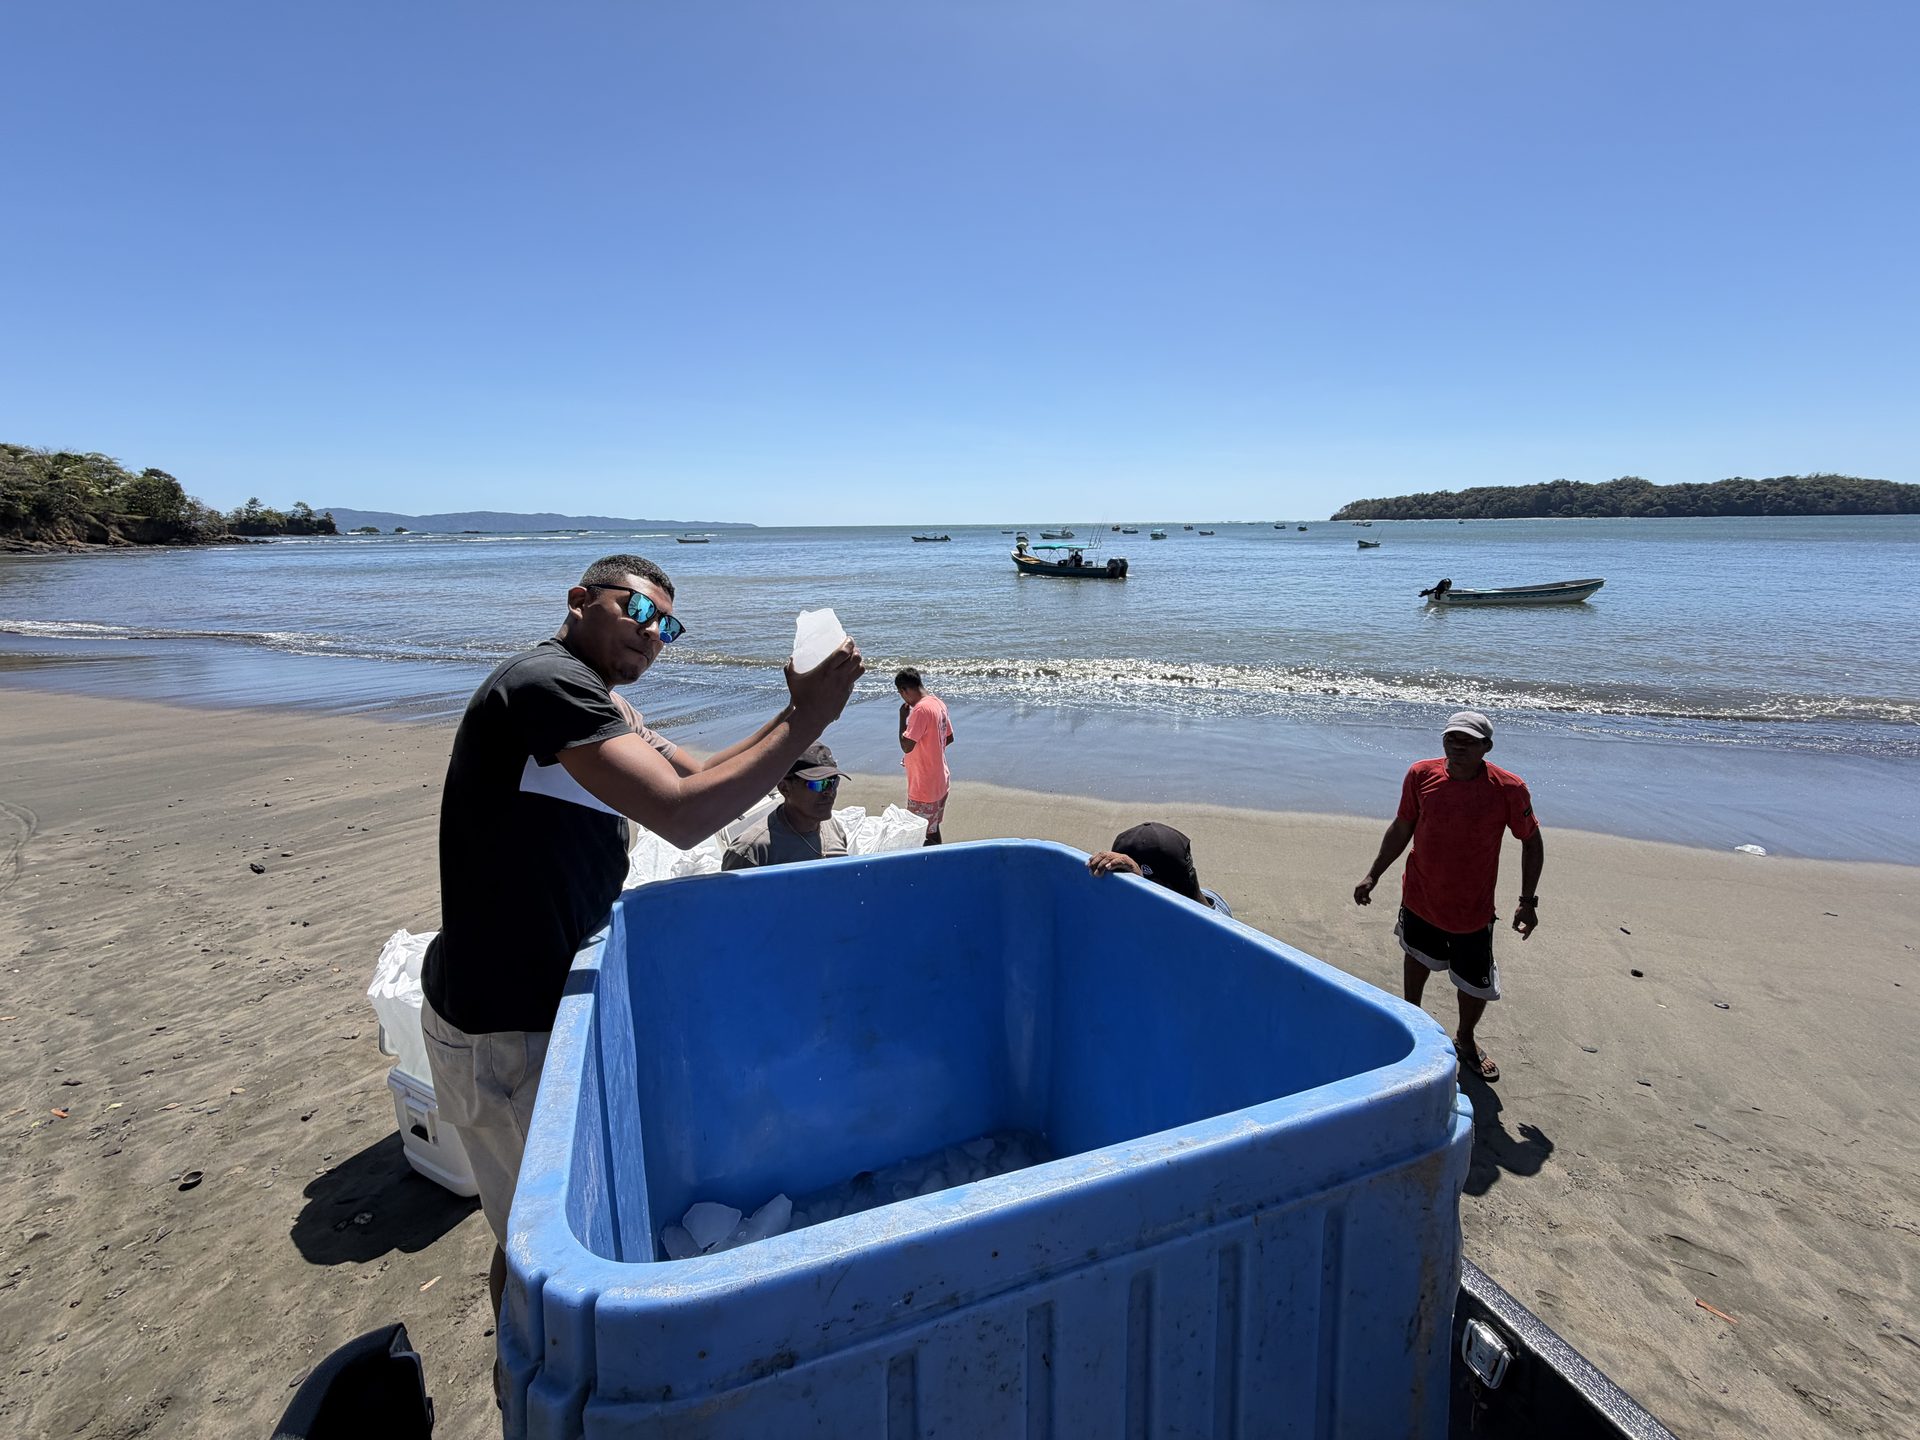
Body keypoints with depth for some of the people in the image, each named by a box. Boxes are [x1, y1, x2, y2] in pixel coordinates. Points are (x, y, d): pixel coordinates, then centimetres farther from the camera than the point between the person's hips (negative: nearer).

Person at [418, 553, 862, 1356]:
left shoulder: (589, 700, 11)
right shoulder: (552, 681, -24)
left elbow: (695, 776, 9)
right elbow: (682, 816, -34)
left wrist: (795, 716, -4)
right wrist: (808, 718, -27)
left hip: (538, 992, 11)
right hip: (501, 1024, -11)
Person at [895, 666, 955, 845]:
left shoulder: (921, 709, -23)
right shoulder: (939, 703, 6)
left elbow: (906, 745, -24)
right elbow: (949, 737, 17)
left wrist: (903, 717, -14)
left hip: (924, 788, -9)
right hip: (941, 782, 9)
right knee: (933, 830, 21)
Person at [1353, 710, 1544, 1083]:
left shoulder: (1509, 789, -18)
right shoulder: (1420, 775, -12)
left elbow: (1532, 842, -4)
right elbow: (1401, 828, 0)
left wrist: (1527, 899, -8)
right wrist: (1373, 875, 2)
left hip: (1473, 910, -2)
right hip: (1420, 898, 2)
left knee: (1477, 985, 11)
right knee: (1418, 959, 24)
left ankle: (1465, 1040, 41)